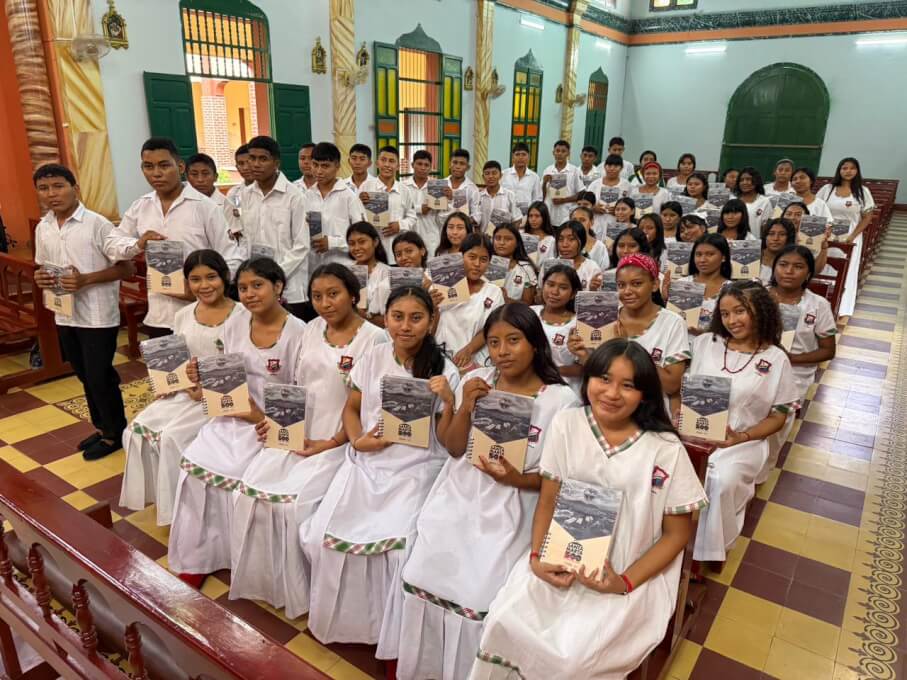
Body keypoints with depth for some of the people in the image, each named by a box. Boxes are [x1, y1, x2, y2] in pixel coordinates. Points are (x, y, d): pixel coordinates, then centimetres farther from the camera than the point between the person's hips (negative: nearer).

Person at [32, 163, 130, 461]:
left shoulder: (97, 224, -13)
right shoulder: (42, 228, 6)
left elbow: (126, 268, -13)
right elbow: (43, 266, 20)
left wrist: (86, 279, -23)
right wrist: (40, 277, -4)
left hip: (98, 316, -6)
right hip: (65, 315, 7)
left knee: (100, 376, 2)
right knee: (85, 376, 17)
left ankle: (115, 433, 20)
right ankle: (102, 427, 34)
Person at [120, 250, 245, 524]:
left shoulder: (241, 316, -9)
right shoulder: (183, 316, 9)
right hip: (185, 392, 6)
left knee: (172, 437, -23)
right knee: (138, 430, -12)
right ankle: (157, 495, 7)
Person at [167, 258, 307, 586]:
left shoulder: (297, 333, -12)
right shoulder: (234, 326, 5)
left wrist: (263, 416, -20)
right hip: (232, 415, 5)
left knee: (230, 471, -22)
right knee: (194, 459, -16)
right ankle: (196, 555, 0)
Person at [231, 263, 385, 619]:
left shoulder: (374, 338, -9)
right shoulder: (312, 329, 11)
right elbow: (296, 386, 15)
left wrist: (331, 443, -17)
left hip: (339, 440, -6)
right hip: (296, 431, 6)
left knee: (295, 501, -23)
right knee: (250, 491, -13)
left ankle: (300, 589, 2)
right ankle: (261, 580, 8)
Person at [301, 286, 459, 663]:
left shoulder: (444, 371, -5)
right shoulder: (373, 357, 2)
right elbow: (351, 409, 13)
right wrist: (358, 441, -6)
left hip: (416, 469, -3)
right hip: (367, 462, 3)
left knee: (399, 544, -22)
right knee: (325, 535, -13)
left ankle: (393, 634, 5)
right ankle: (343, 619, 15)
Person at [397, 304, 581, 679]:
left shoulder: (561, 400, -8)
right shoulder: (475, 381, 2)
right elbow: (454, 449, 3)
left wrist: (516, 479, -21)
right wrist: (464, 408, -13)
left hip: (512, 506, -3)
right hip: (460, 495, 3)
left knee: (479, 595, -13)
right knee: (424, 576, -7)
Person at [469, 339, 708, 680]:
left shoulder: (666, 449, -11)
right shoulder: (565, 424, -4)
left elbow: (677, 533, -3)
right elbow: (548, 501, 2)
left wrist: (625, 582, -14)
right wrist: (538, 556, -13)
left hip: (633, 574, -2)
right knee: (504, 625, -18)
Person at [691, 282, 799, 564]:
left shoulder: (775, 359, 1)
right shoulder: (705, 342, 7)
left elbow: (778, 417, 3)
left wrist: (741, 437, -12)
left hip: (744, 442, -2)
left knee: (721, 482, -30)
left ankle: (710, 549, -5)